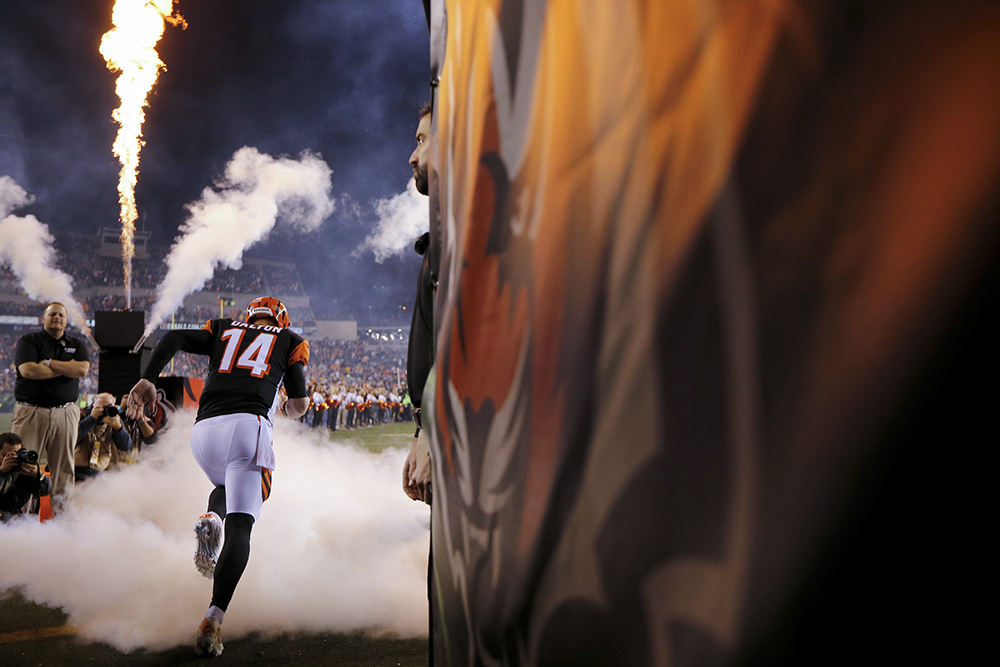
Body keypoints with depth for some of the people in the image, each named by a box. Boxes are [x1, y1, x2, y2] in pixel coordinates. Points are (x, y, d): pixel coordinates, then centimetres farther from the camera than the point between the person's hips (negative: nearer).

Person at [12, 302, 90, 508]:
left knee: (64, 467, 3)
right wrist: (67, 368, -5)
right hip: (31, 412, -3)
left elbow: (83, 369, -4)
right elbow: (28, 370, -11)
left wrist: (48, 362, -7)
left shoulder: (76, 344, 15)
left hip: (65, 414, 3)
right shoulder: (29, 341, 6)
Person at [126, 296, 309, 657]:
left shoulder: (223, 330, 27)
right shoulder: (290, 342, 22)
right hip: (249, 425, -4)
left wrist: (147, 380, 5)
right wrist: (286, 407, 39)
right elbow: (299, 405, 17)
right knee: (240, 525, -10)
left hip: (204, 429, 4)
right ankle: (213, 618, -28)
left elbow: (173, 338, 10)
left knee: (227, 488, 34)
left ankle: (211, 519, -1)